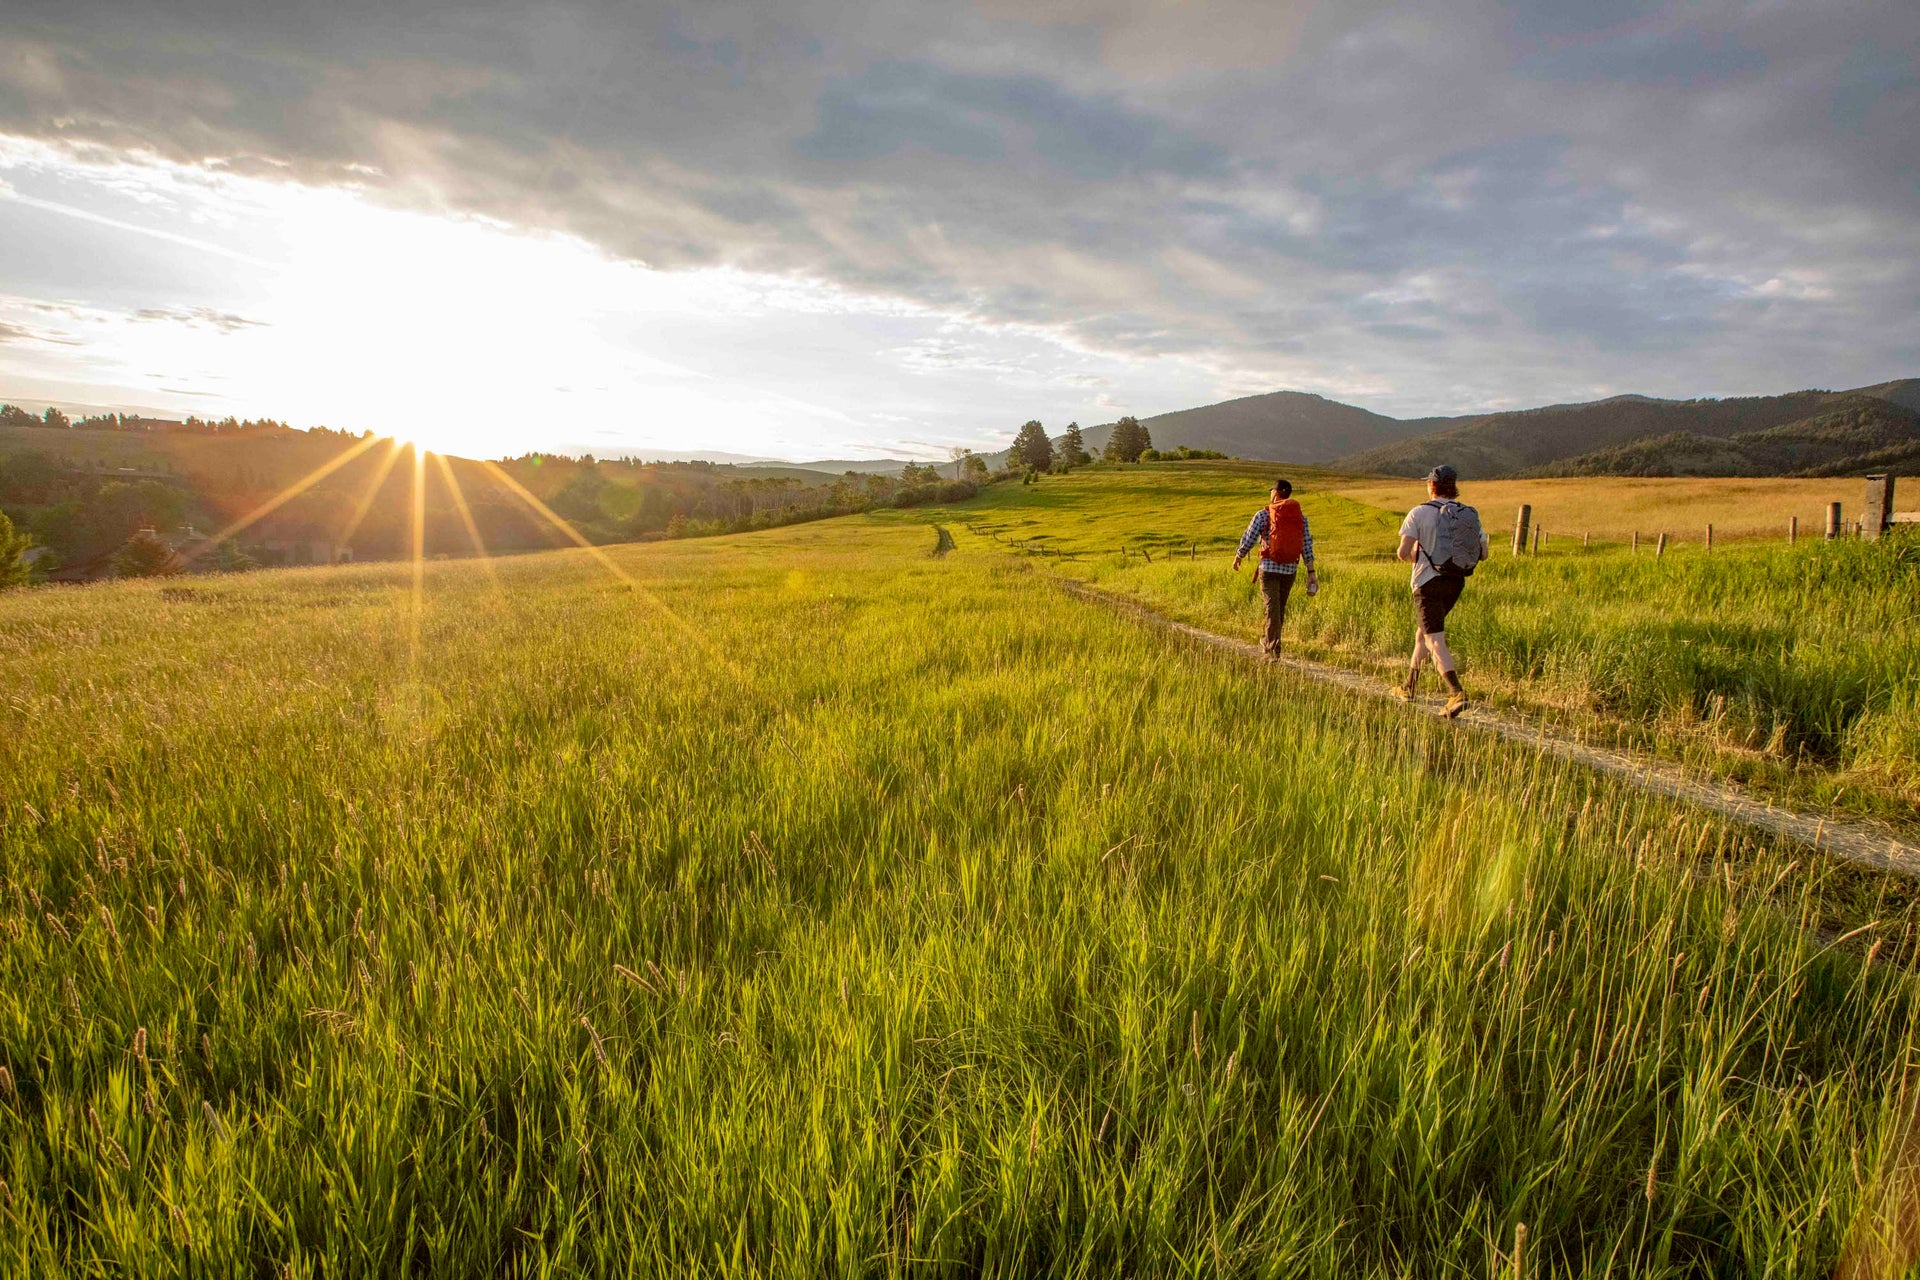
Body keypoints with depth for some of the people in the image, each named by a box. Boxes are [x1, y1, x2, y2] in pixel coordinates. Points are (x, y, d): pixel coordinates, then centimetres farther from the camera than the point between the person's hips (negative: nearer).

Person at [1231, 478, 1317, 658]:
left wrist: (1238, 557, 15)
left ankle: (1273, 648, -5)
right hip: (1290, 569, 4)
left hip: (1269, 567, -4)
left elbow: (1248, 539, -2)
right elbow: (1307, 545, 3)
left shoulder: (1263, 514, -5)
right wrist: (1311, 573, 4)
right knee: (1280, 607, 16)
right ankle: (1268, 641, 29)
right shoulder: (1301, 516, 6)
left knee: (1273, 607, -2)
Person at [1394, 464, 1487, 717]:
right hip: (1455, 583, 6)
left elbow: (1403, 551, -14)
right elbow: (1483, 554, 7)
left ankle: (1456, 692, -25)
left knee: (1435, 641, -9)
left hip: (1429, 582, -6)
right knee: (1422, 633, 21)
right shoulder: (1470, 514, 6)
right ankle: (1409, 687, 31)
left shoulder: (1420, 512, -8)